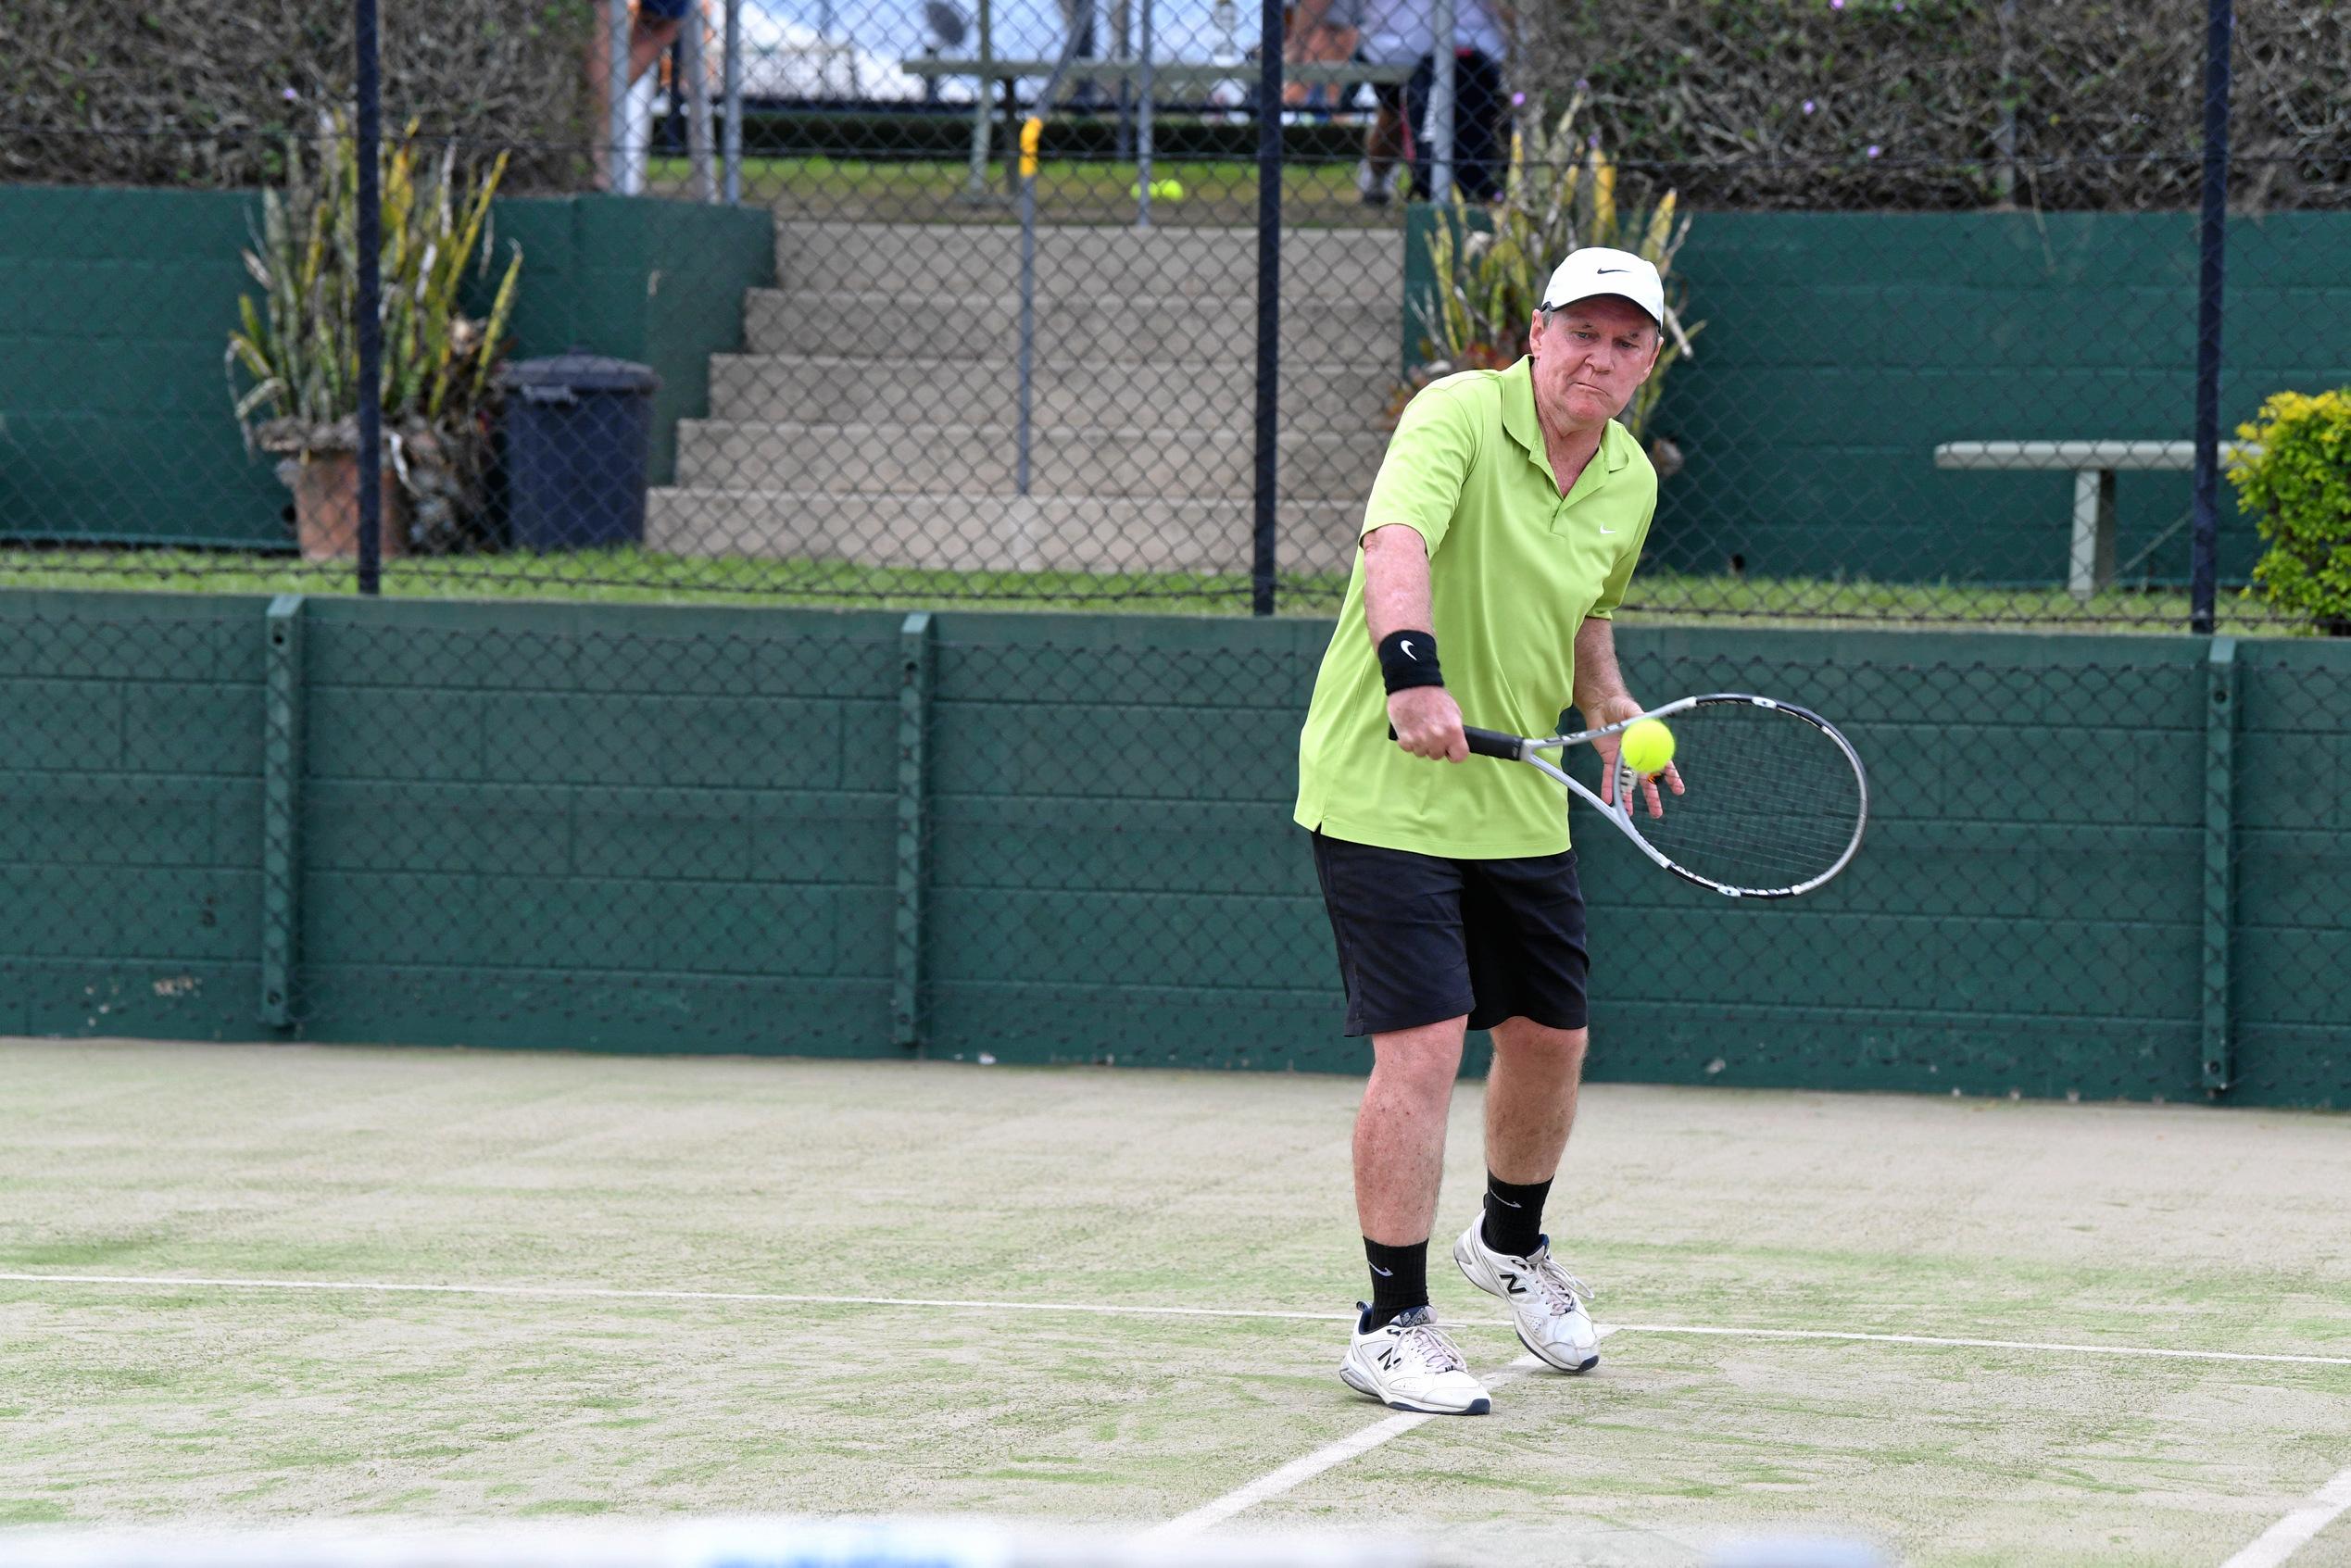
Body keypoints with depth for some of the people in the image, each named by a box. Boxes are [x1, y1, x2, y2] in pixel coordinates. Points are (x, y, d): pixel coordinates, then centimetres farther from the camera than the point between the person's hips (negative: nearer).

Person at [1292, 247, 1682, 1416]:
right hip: (1384, 792, -7)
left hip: (1518, 804, 7)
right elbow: (1395, 540, -37)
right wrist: (1412, 668, -54)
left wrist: (1607, 702, 7)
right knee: (1423, 1047, -13)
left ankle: (1511, 1244, 44)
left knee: (1551, 1036, 15)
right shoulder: (1459, 415, -18)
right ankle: (1392, 1328, -3)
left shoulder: (1628, 484, 5)